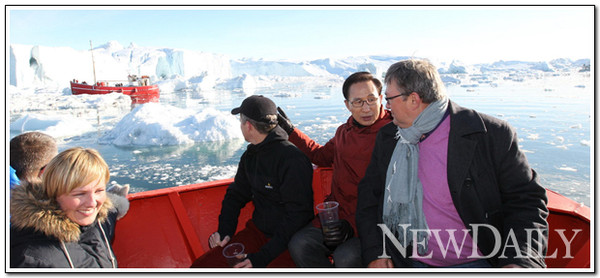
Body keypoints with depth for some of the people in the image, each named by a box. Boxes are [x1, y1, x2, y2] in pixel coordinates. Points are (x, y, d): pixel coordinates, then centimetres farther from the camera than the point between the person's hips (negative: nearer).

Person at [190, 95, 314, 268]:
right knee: (200, 266, -7)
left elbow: (297, 216, -19)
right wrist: (224, 230, 1)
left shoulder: (293, 160, -19)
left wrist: (263, 257, -22)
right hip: (258, 232, 7)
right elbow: (236, 195, 18)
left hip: (290, 241, -6)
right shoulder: (250, 156, 7)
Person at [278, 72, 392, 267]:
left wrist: (353, 226, -22)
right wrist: (290, 130, 32)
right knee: (300, 245, -17)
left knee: (346, 258, -31)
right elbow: (322, 155, 33)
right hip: (338, 216, 6)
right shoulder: (344, 131, 12)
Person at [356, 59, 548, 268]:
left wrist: (519, 262, -18)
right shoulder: (387, 137, 6)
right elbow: (369, 194, 9)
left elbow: (526, 201, -4)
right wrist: (374, 252, -2)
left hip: (474, 263, -3)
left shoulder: (494, 135, -7)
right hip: (409, 262, 3)